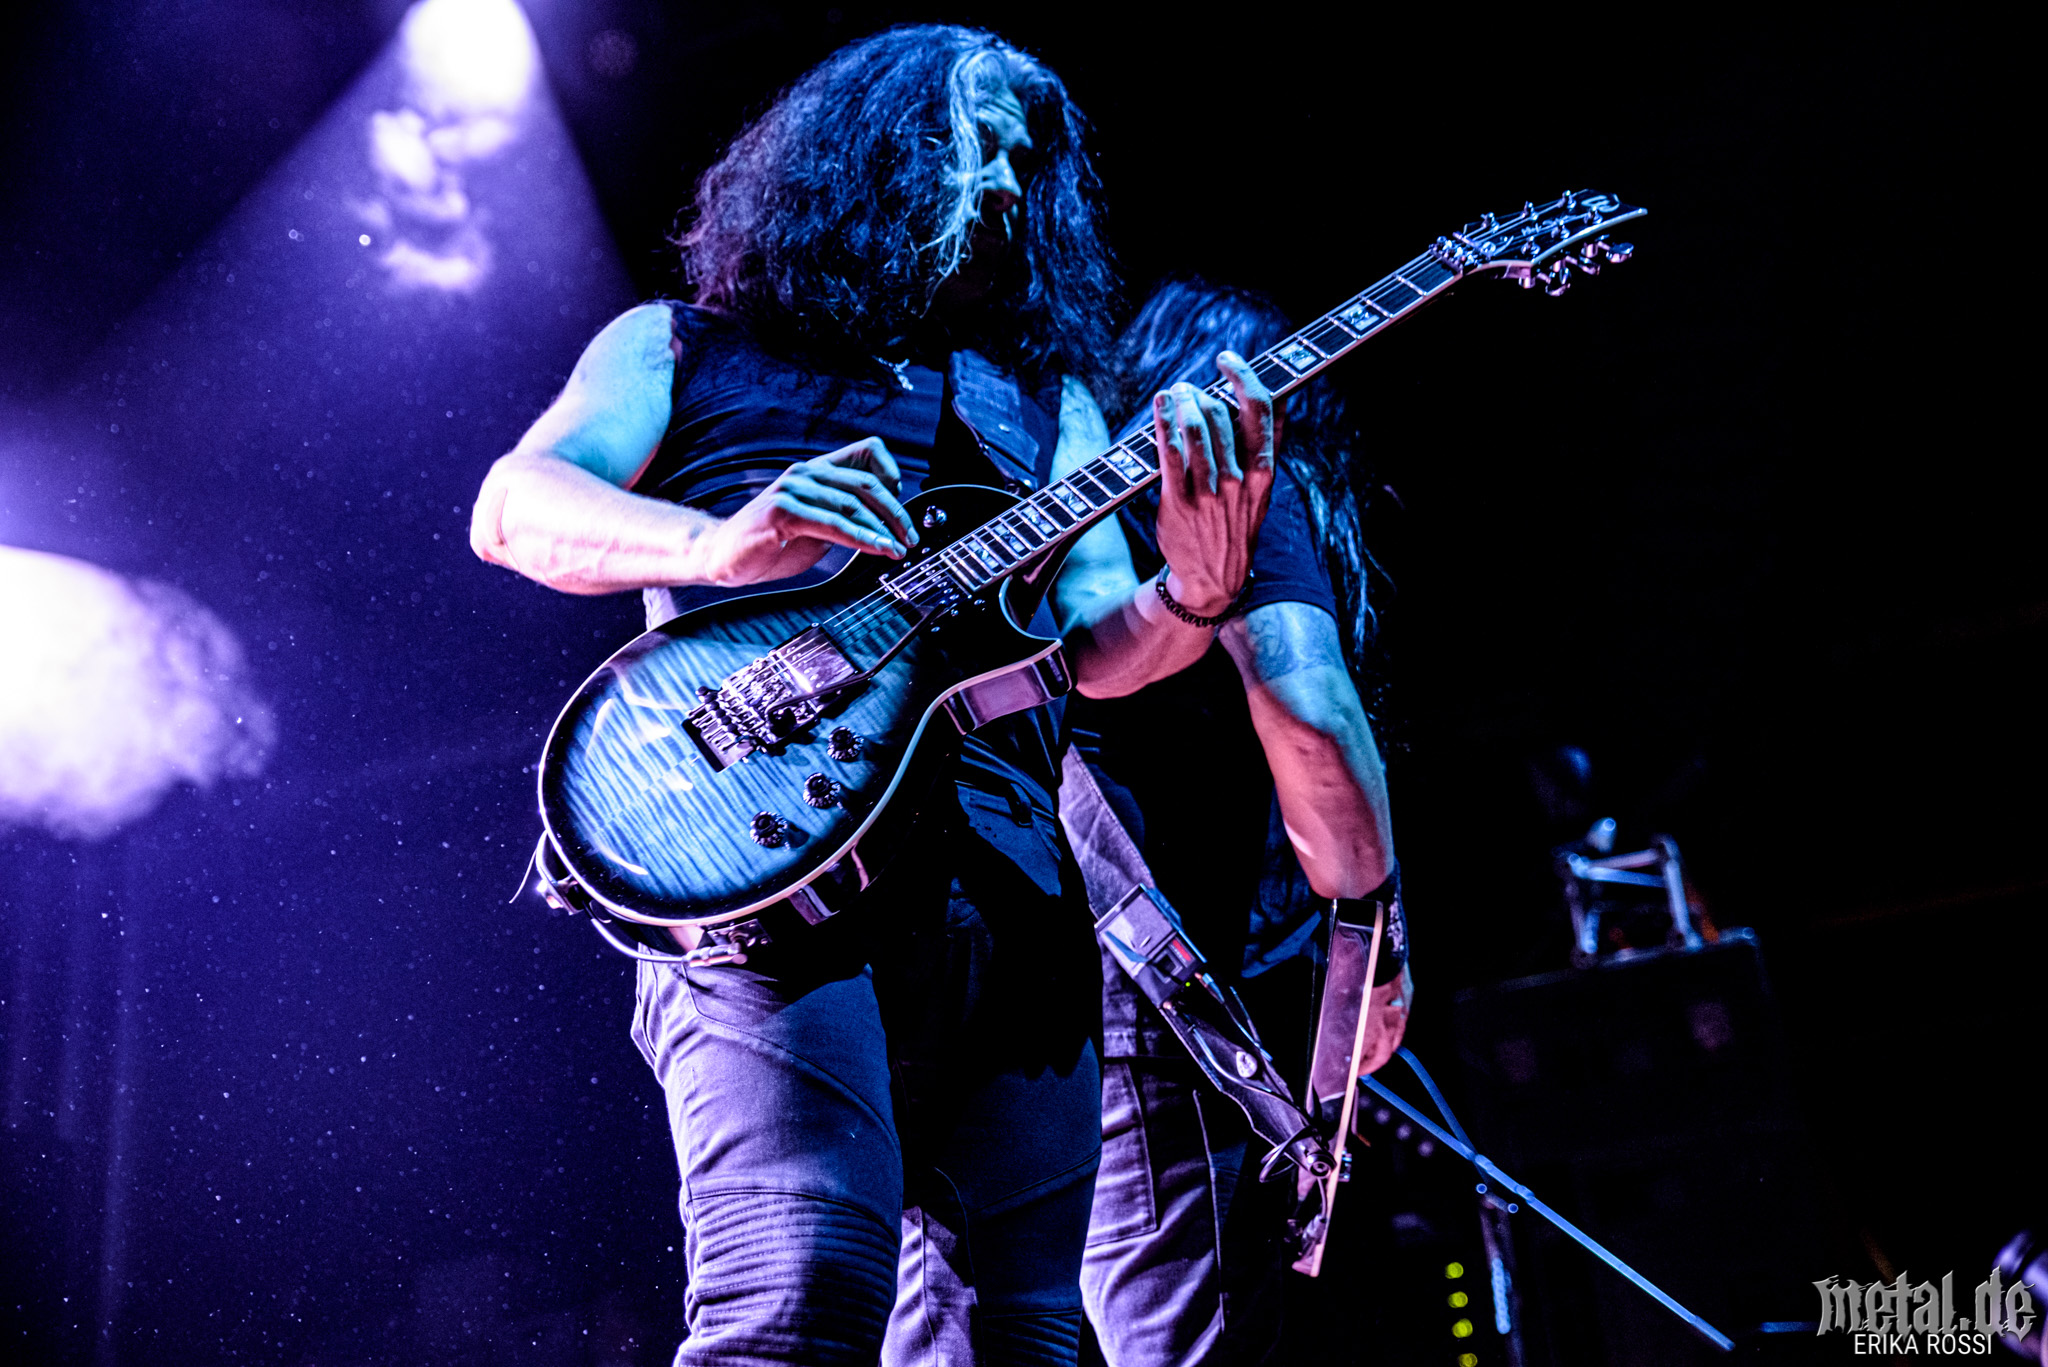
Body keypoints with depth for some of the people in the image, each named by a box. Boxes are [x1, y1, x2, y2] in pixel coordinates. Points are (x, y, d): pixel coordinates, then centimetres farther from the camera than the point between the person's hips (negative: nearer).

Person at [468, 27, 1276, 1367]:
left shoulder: (1046, 395, 26)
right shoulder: (686, 347, 19)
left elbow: (1100, 647, 13)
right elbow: (513, 506, 2)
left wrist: (1196, 590, -11)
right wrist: (724, 542, -18)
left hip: (1016, 904, 4)